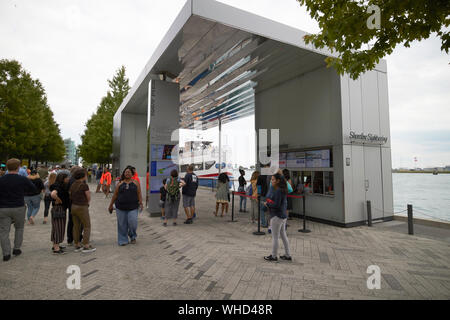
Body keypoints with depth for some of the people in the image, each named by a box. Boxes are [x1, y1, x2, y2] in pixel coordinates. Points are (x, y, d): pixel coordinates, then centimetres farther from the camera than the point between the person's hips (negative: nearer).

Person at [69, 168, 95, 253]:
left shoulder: (72, 185, 6)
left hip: (73, 206, 7)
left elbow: (70, 196, 11)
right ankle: (86, 246, 3)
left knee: (76, 227, 13)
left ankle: (77, 246, 20)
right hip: (82, 208, -7)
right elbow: (88, 198, -10)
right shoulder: (84, 185, -15)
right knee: (87, 227, 2)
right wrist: (89, 193, 10)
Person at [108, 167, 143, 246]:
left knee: (132, 222, -9)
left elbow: (139, 194, -1)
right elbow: (115, 195, 9)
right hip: (121, 208, 2)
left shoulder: (135, 183, 3)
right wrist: (111, 205, 9)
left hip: (133, 207, -1)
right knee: (122, 224, 5)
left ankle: (132, 237, 18)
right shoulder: (120, 183, 6)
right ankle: (123, 240, 19)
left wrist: (141, 203, -13)